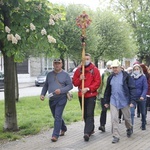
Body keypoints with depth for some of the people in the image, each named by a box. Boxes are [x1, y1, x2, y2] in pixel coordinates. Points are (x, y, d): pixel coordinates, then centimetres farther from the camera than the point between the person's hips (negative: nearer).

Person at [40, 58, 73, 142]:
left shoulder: (65, 75, -3)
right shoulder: (49, 74, 10)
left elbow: (70, 85, -7)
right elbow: (46, 86, 16)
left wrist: (61, 90, -20)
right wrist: (42, 94, 2)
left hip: (61, 99, -5)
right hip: (51, 100, 5)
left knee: (58, 117, -13)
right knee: (56, 116, 17)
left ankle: (55, 135, -9)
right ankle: (63, 129, 40)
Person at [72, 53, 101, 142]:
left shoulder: (95, 70, -2)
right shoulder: (78, 70, 10)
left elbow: (97, 82, -9)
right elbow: (74, 83, 9)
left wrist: (88, 89, -18)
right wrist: (79, 79, -12)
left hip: (91, 95, -5)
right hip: (81, 95, 5)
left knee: (89, 114, -11)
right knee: (85, 114, 12)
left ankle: (87, 132, -14)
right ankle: (91, 129, 28)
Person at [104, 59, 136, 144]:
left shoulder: (126, 76, -8)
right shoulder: (111, 77, 7)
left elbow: (132, 88, -9)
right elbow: (108, 90, 15)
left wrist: (132, 101, -15)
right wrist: (106, 101, 15)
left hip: (124, 101, -3)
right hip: (113, 101, 3)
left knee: (127, 117, 14)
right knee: (114, 118, -4)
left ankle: (129, 128, 44)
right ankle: (116, 136, 3)